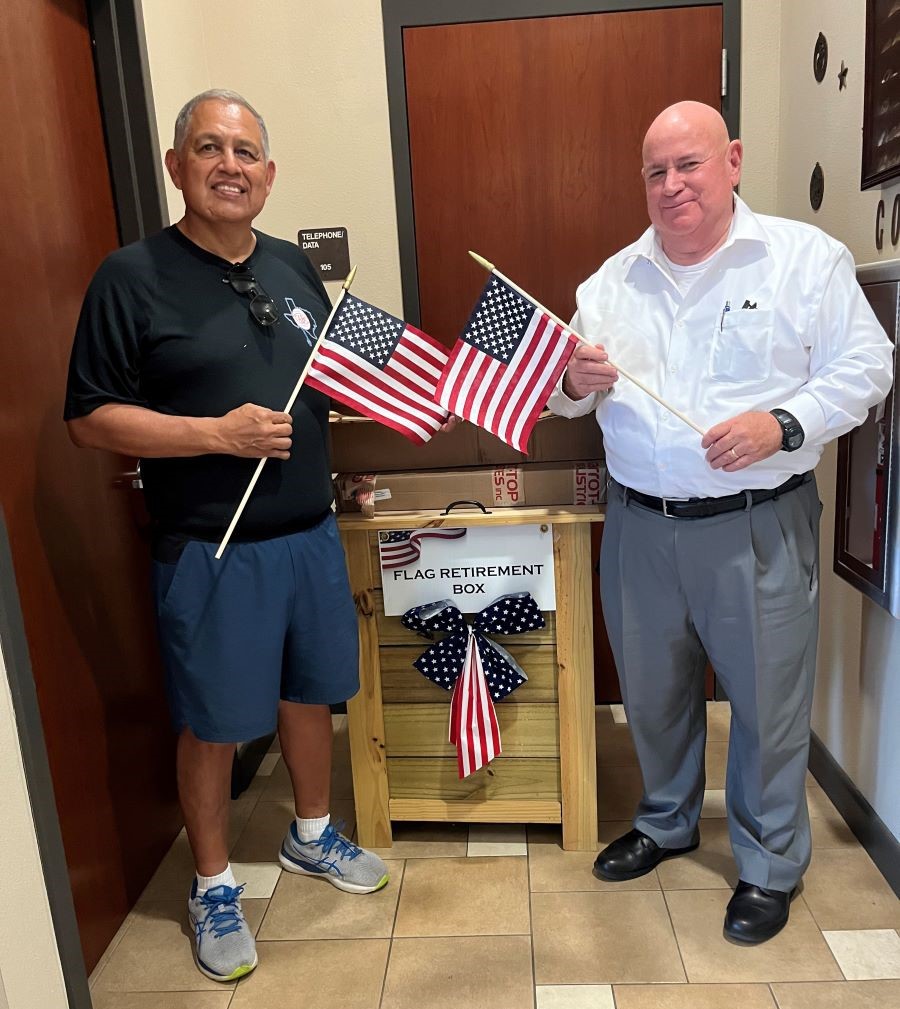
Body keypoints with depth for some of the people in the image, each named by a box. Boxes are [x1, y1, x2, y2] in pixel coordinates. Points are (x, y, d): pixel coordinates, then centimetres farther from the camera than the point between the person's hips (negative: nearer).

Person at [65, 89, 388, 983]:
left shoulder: (295, 268, 9)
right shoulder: (132, 277, -9)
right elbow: (90, 419, -12)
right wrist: (218, 433, -22)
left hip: (311, 533, 6)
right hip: (211, 550, -5)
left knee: (310, 690, 19)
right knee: (214, 723, 8)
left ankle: (311, 835, 44)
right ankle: (213, 887, 32)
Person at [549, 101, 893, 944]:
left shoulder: (805, 258, -2)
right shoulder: (613, 281, 9)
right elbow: (569, 393, 12)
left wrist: (783, 425, -20)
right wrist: (575, 384, -12)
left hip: (757, 527, -3)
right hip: (639, 525, 4)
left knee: (766, 701, 8)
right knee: (652, 692, 17)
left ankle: (770, 865, 31)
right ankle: (665, 822, 42)